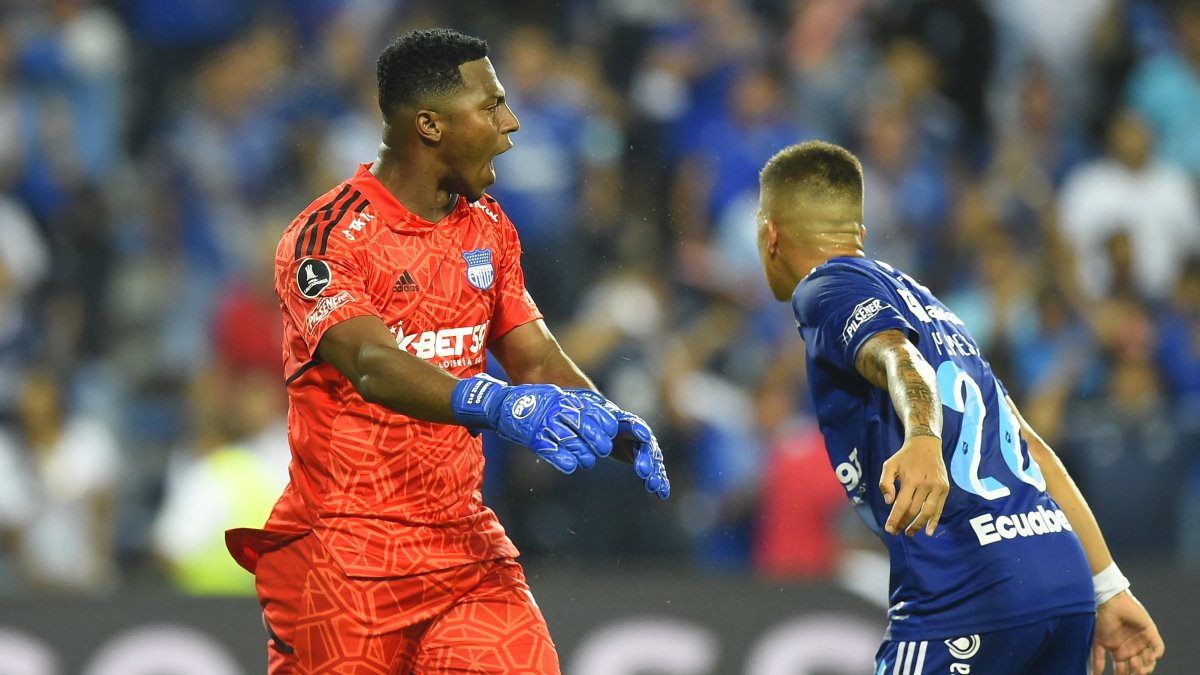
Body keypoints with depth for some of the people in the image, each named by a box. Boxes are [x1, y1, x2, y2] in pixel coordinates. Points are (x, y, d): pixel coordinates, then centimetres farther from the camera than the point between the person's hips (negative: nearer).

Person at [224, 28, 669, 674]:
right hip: (345, 549, -6)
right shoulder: (325, 236, -13)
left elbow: (535, 358, 10)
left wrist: (612, 427, -11)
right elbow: (372, 365, -29)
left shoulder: (489, 227, 12)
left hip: (466, 541, 6)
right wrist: (495, 406, -45)